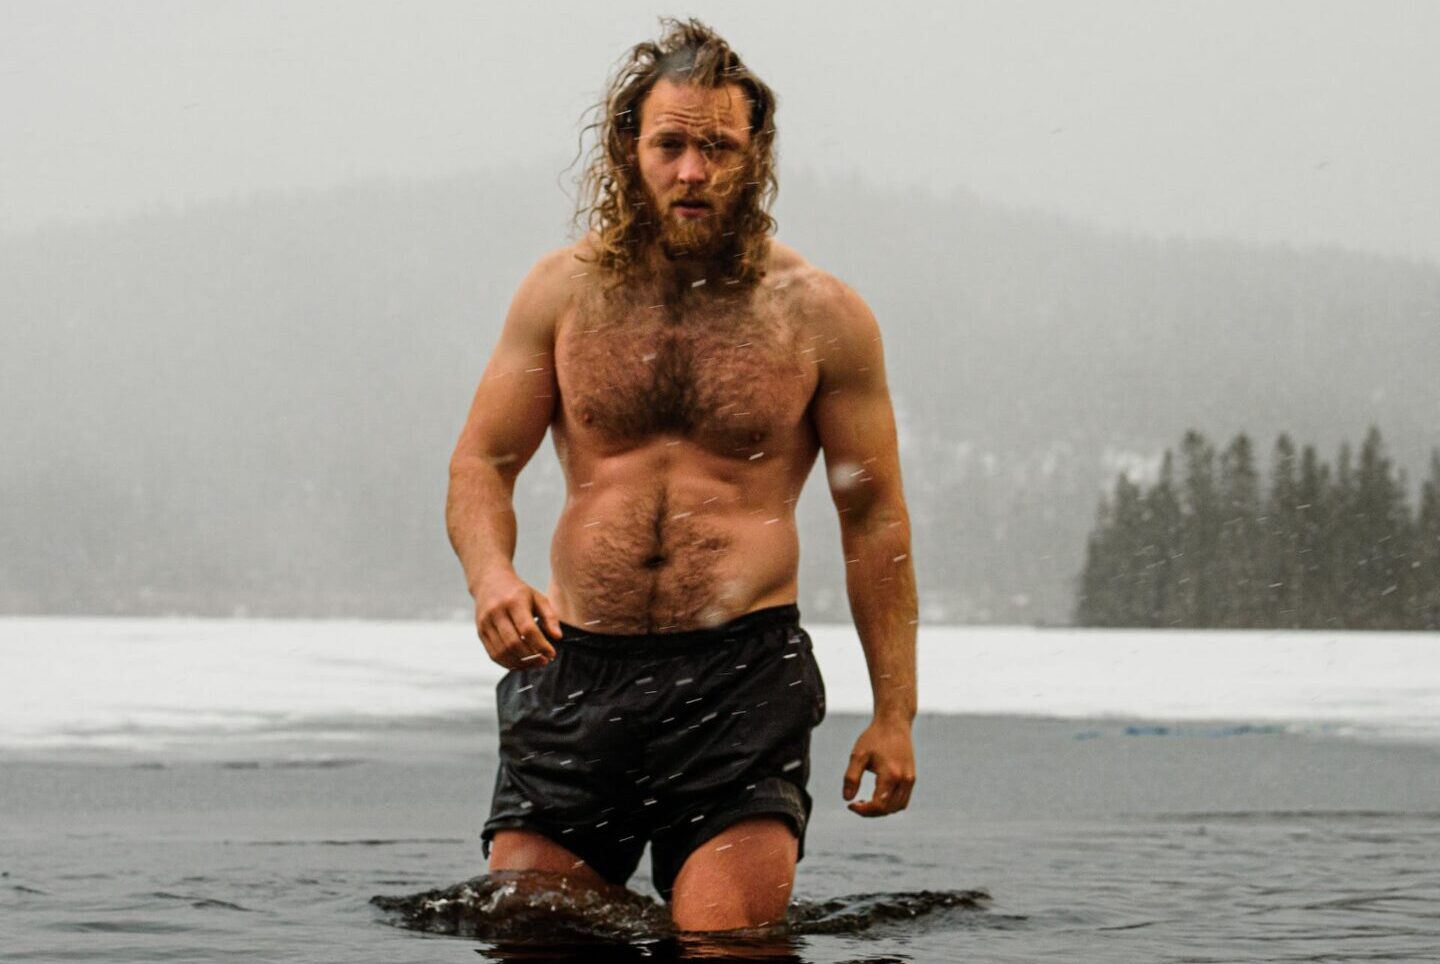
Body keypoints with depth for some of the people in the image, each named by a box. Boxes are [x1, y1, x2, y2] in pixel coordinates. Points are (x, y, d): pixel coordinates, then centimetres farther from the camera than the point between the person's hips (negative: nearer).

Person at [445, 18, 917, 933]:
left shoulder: (820, 315, 3)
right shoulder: (566, 291, 7)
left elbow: (874, 516, 7)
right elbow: (482, 461, 10)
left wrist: (894, 713, 3)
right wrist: (490, 576, -12)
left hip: (743, 672, -2)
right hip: (576, 671, 2)